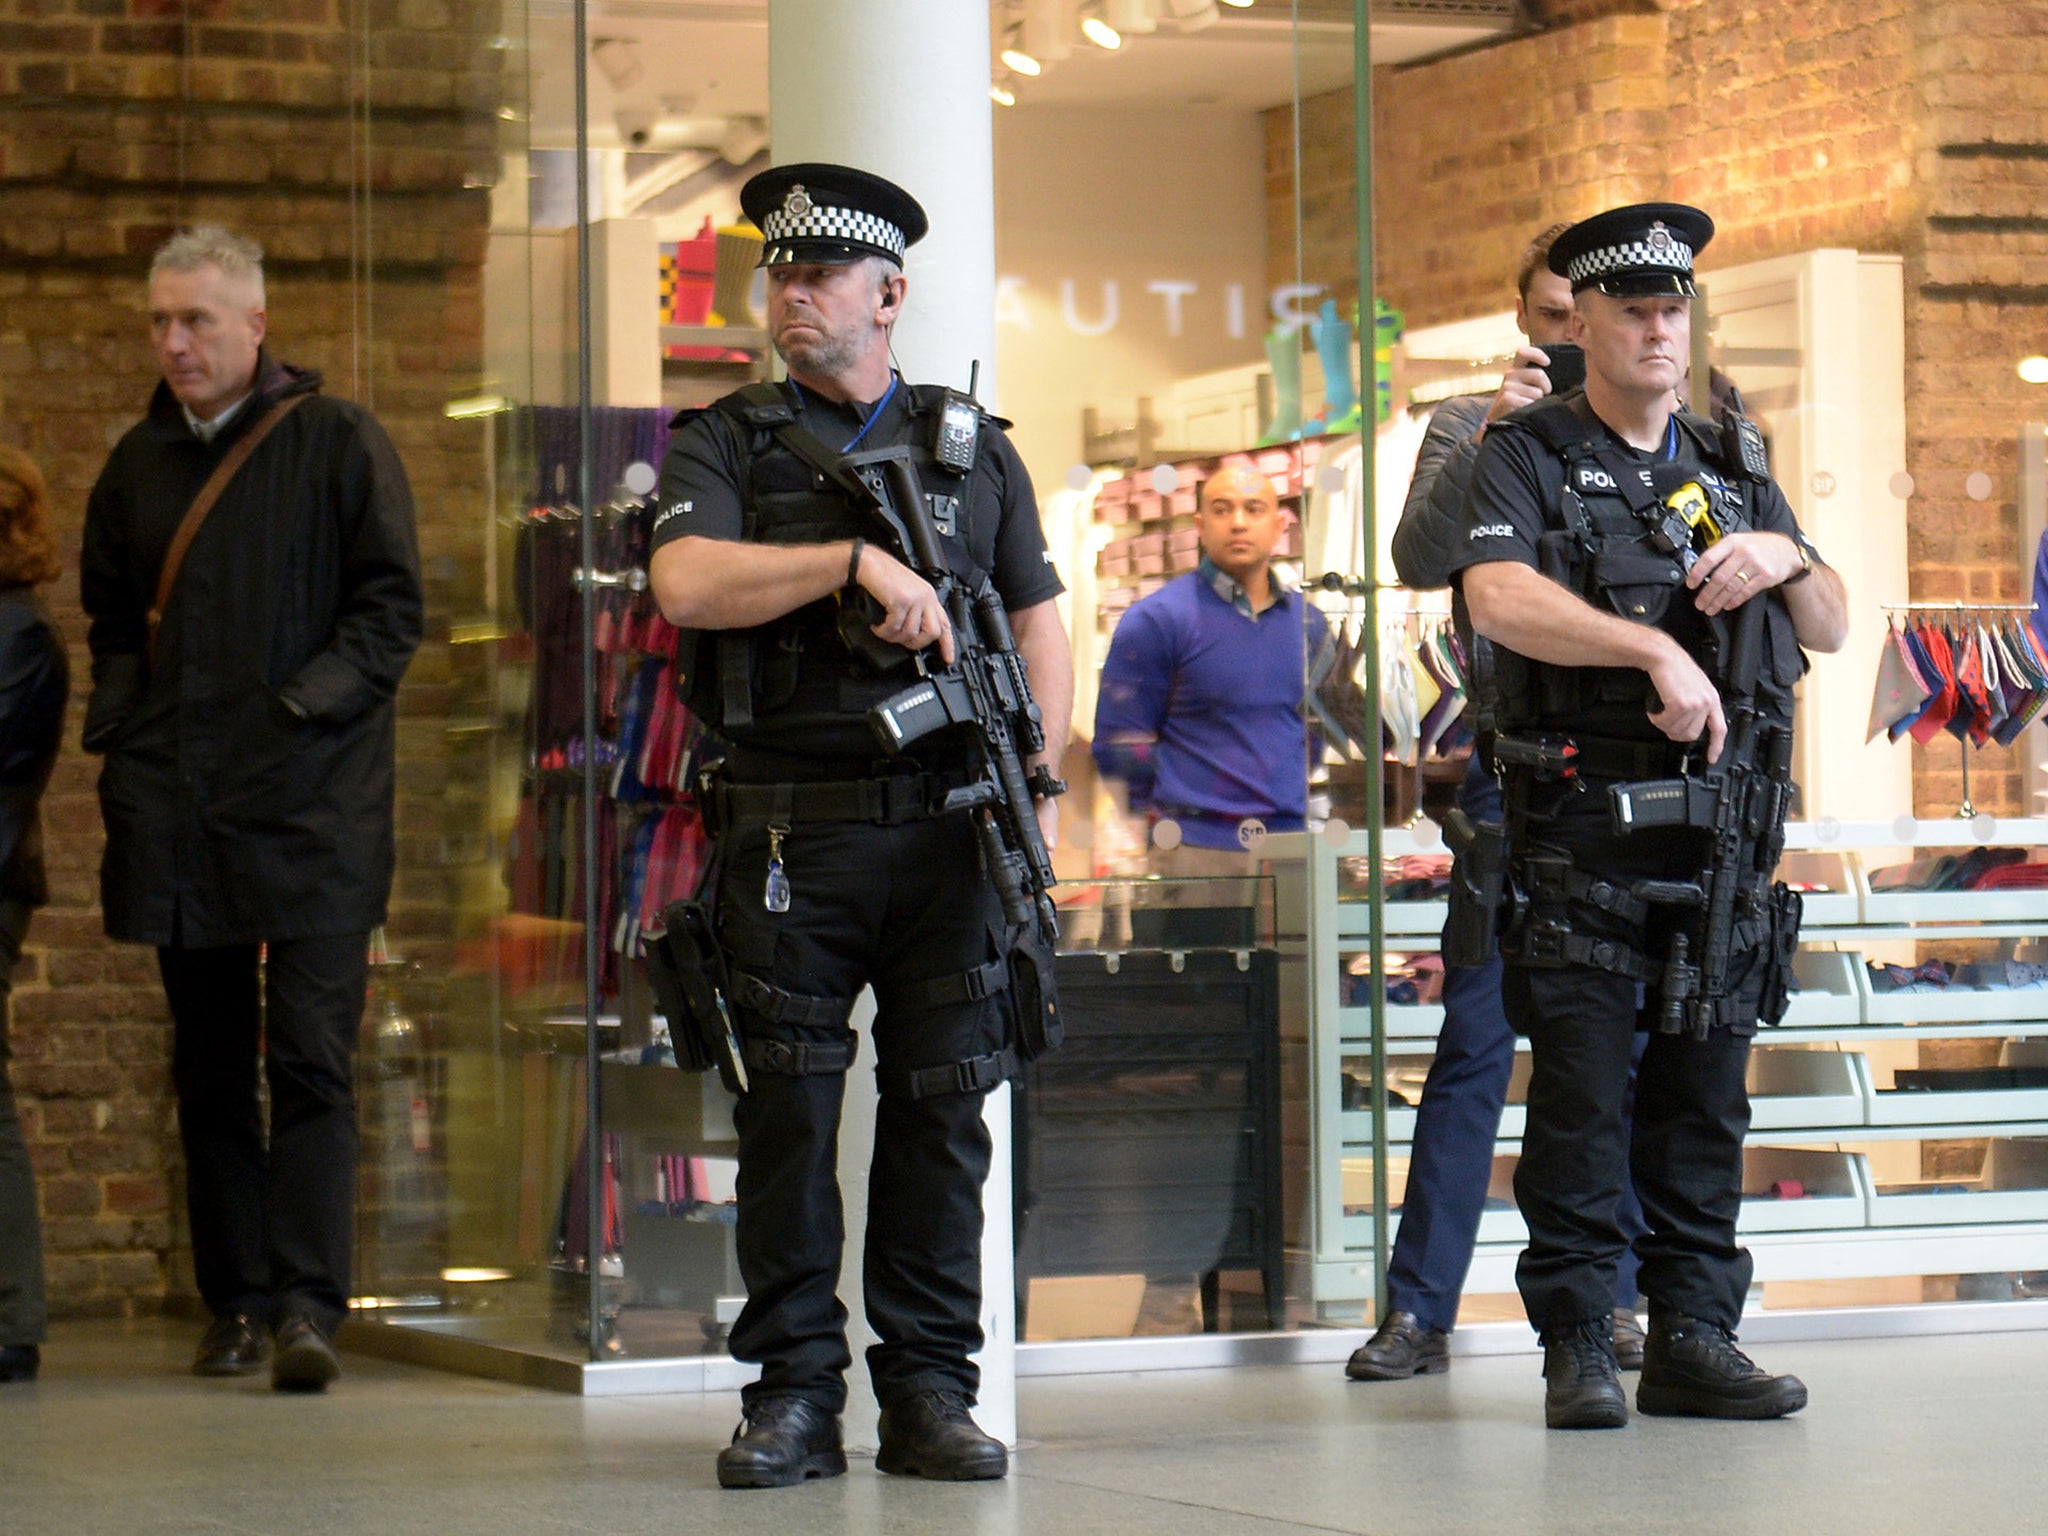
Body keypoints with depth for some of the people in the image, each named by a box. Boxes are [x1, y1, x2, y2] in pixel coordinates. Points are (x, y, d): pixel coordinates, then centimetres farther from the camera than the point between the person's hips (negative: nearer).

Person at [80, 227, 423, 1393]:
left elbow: (393, 605, -2)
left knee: (312, 1060, -9)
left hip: (310, 810, -5)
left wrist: (303, 706, -13)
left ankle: (309, 1305, -12)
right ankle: (236, 1303, 14)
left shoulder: (337, 443, 0)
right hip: (177, 812, 5)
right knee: (211, 1068, 8)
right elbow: (109, 615, 24)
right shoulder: (139, 463, 15)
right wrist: (123, 722, 8)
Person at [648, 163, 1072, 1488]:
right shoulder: (723, 446, 8)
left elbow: (1040, 625, 15)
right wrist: (855, 559, -16)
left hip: (949, 829, 2)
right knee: (788, 1116, 0)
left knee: (941, 1114, 2)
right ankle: (794, 1395, 6)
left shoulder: (975, 451, 15)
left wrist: (1040, 781, 1)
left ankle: (932, 1391, 9)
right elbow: (686, 584, -10)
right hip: (790, 832, -1)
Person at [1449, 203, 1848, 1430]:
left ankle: (1694, 1337, 11)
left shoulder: (1736, 469, 18)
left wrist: (1784, 559, -5)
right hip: (1583, 829, -5)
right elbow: (1500, 597, -17)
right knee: (1582, 1099, -5)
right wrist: (1658, 650, -26)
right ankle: (1579, 1349, 0)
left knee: (1705, 1097, 6)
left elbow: (1835, 631, 17)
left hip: (1722, 833, 5)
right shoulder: (1528, 458, 2)